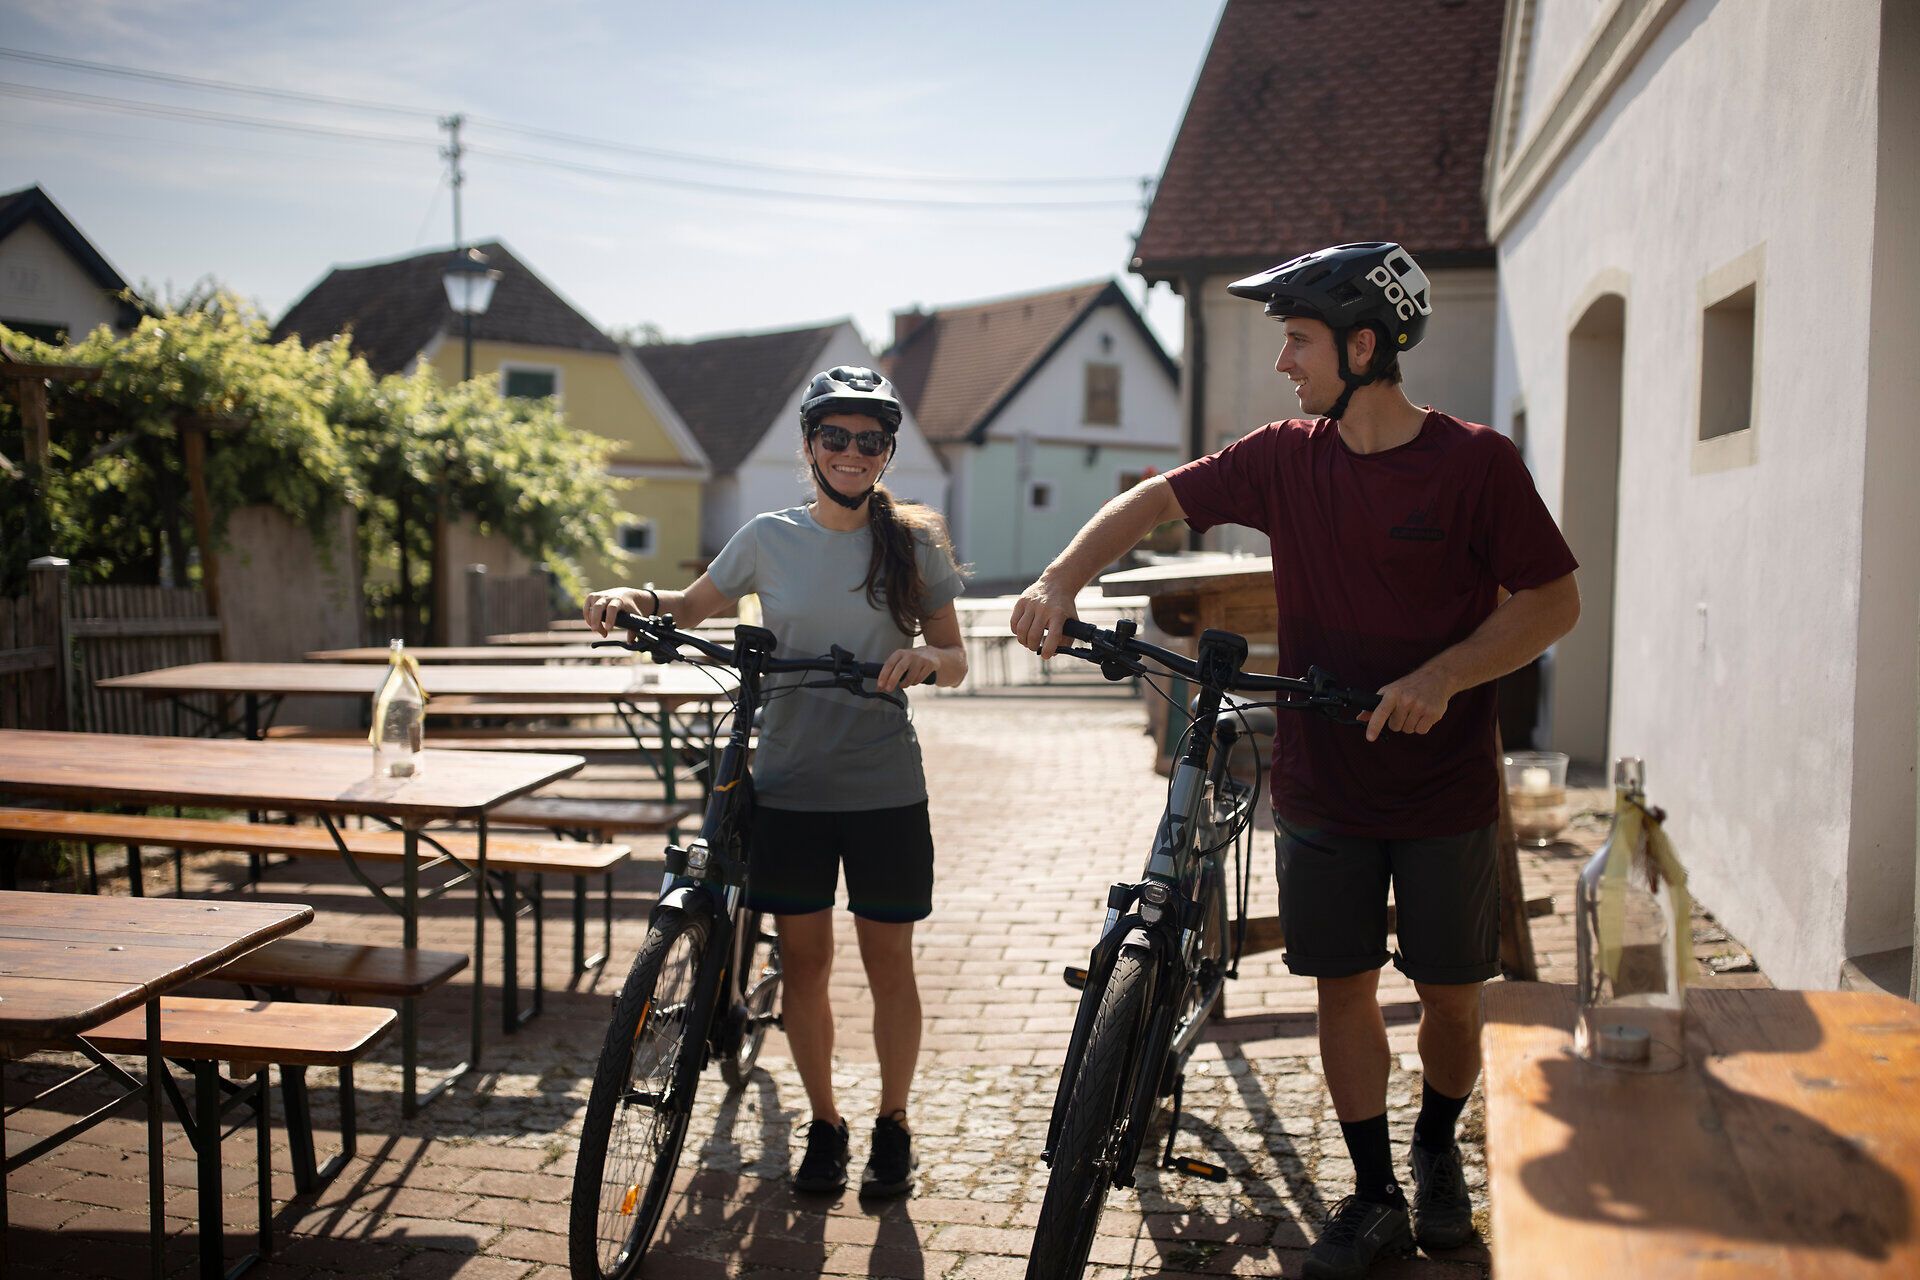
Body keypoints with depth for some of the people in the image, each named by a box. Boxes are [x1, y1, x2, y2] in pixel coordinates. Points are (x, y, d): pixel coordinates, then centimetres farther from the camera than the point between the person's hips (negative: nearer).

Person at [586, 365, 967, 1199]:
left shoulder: (914, 543, 0)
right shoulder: (770, 538, 2)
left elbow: (955, 659, 3)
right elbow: (694, 608, 16)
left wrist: (926, 657, -20)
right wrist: (637, 599, -5)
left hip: (884, 791, -1)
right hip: (789, 786, 1)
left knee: (888, 963, 7)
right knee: (804, 962, 9)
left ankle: (893, 1125, 26)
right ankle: (824, 1123, 28)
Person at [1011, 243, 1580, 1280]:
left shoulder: (1475, 462, -10)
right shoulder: (1288, 458, 0)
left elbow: (1554, 601, -7)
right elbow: (1157, 498, 2)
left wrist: (1441, 676, -21)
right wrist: (1061, 580, -14)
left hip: (1445, 792, -2)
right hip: (1321, 787, 3)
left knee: (1449, 994, 10)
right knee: (1343, 988, 8)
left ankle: (1438, 1151, 39)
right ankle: (1374, 1197, 25)